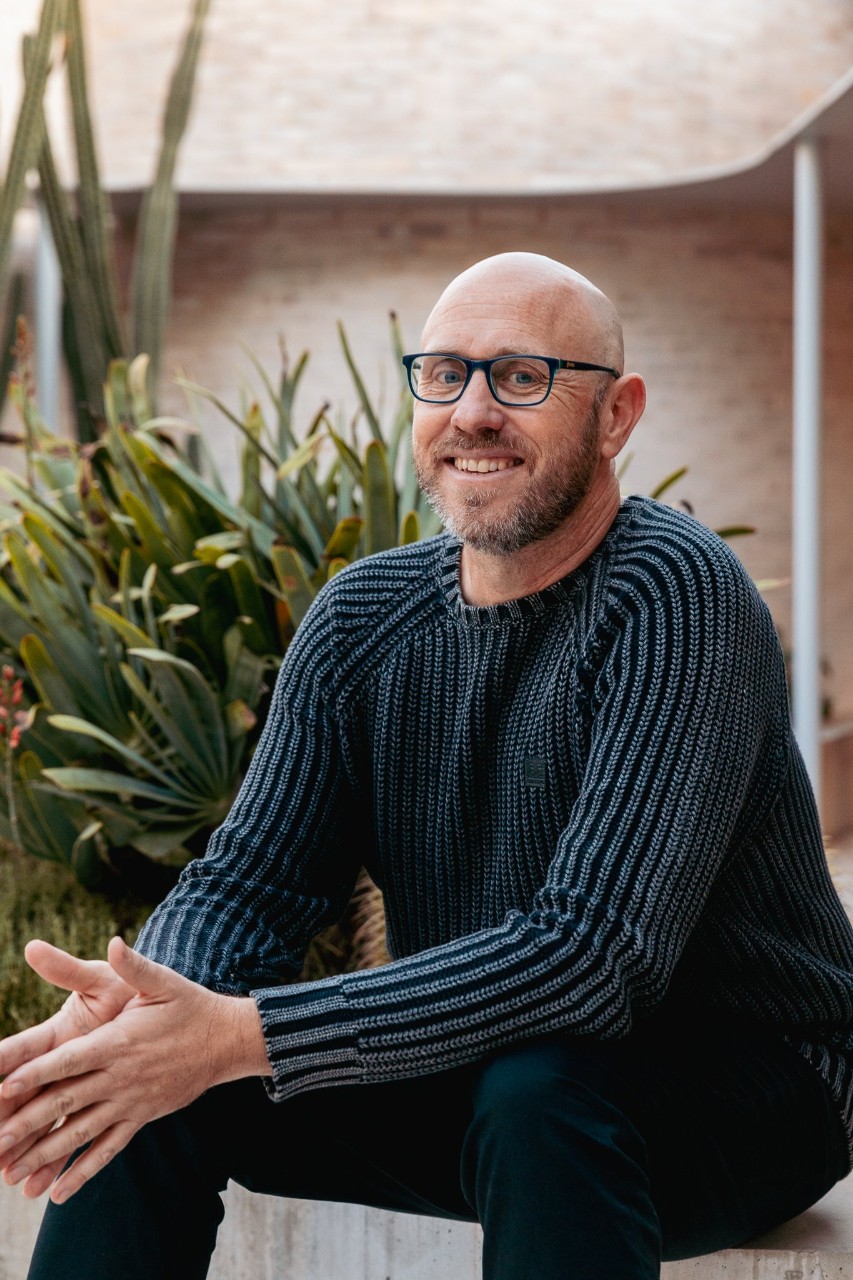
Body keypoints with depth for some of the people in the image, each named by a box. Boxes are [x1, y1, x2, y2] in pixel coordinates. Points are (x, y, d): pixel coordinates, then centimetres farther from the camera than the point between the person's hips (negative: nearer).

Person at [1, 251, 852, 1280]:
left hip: (739, 1083, -5)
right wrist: (133, 999, -27)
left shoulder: (677, 597, -22)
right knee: (137, 1077, -11)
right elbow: (249, 878, -2)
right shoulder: (362, 619, 0)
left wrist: (242, 1038, -36)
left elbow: (599, 954, -30)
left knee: (535, 1095, -37)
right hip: (470, 1072, 6)